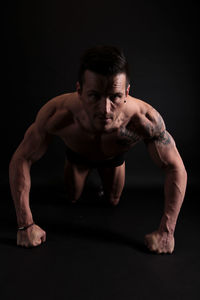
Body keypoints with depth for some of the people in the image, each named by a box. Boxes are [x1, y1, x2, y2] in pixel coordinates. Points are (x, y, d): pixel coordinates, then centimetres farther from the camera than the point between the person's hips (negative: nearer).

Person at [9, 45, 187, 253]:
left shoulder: (145, 120, -46)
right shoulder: (56, 114, -46)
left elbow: (176, 168, -32)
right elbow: (20, 160, -32)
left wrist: (166, 231, -32)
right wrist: (26, 226, -31)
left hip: (114, 158, 0)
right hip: (77, 155, 0)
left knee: (113, 202, 21)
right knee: (73, 198, 23)